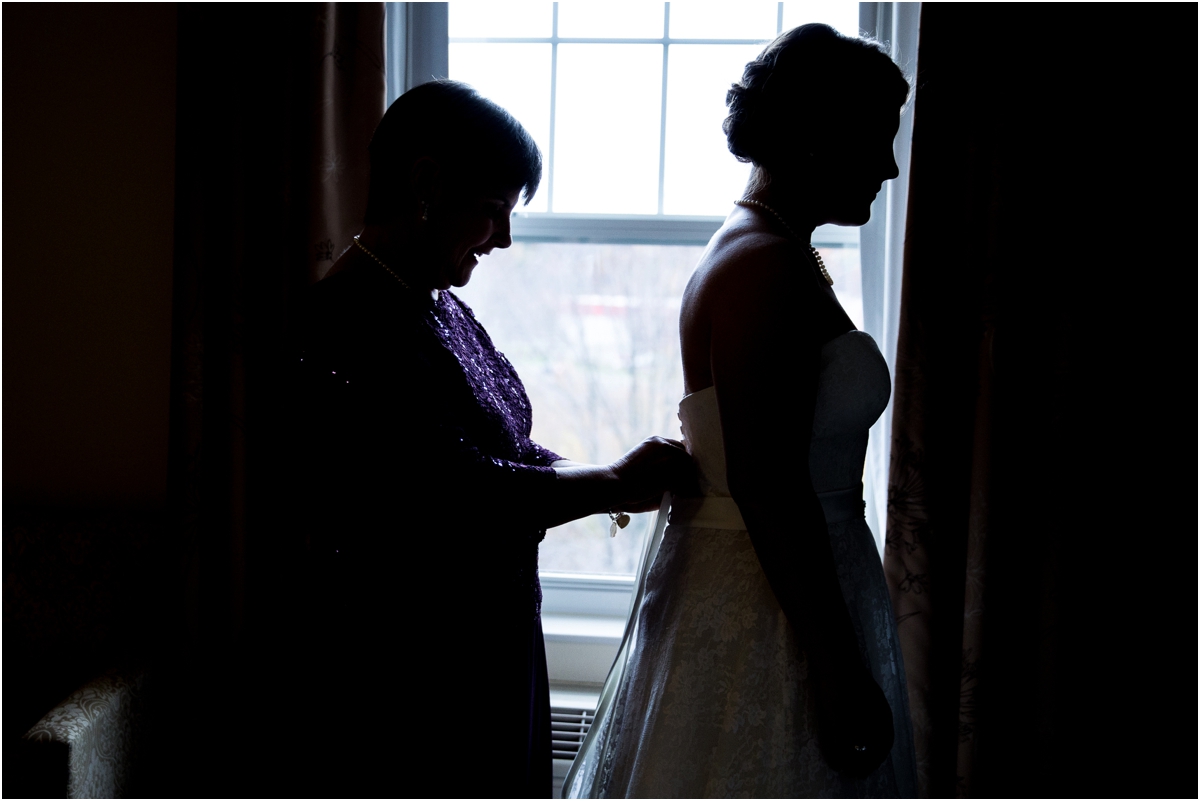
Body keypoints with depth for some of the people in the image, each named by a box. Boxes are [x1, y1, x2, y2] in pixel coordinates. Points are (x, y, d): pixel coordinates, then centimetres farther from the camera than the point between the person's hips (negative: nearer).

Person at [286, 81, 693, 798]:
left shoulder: (438, 305, 9)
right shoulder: (357, 324, -22)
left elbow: (504, 448, 12)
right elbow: (465, 493, -27)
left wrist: (610, 484, -5)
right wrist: (614, 483, -16)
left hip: (485, 644, 10)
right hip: (408, 666, -10)